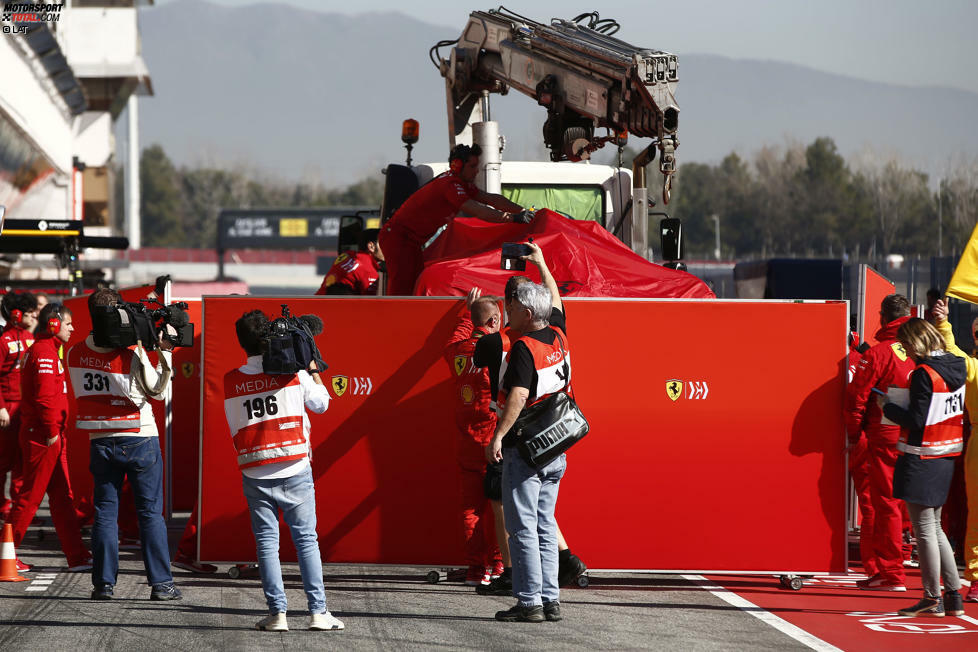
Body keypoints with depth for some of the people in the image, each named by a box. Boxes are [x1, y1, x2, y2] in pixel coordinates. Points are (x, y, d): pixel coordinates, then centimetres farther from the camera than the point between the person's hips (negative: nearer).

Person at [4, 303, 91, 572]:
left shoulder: (47, 350, 17)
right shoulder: (44, 351, -14)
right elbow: (44, 396, -22)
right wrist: (52, 432, -19)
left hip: (50, 436, 10)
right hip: (42, 437, -10)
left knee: (62, 496, 9)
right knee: (31, 495, -5)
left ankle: (77, 557, 10)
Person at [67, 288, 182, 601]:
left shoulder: (76, 354, -3)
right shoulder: (132, 354, -16)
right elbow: (156, 391, -8)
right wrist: (164, 355, -9)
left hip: (101, 442, 3)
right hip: (140, 440, -3)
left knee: (105, 512, 8)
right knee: (150, 513, 3)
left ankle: (103, 583, 5)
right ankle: (160, 583, 3)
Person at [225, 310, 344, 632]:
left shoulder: (230, 382, 1)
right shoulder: (292, 373, -4)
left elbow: (234, 429, 9)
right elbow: (322, 403, 11)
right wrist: (313, 368, 21)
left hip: (255, 474, 1)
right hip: (295, 471, -1)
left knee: (267, 542, 4)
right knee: (306, 539, 3)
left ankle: (277, 613, 0)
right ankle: (318, 611, -1)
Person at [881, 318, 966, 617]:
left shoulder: (924, 373, -18)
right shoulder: (957, 366, 7)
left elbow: (916, 420, -20)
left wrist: (888, 407, -5)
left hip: (922, 460, -8)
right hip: (947, 457, 8)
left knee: (924, 529, 0)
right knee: (935, 527, 16)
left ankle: (933, 598, 4)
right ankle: (954, 596, 15)